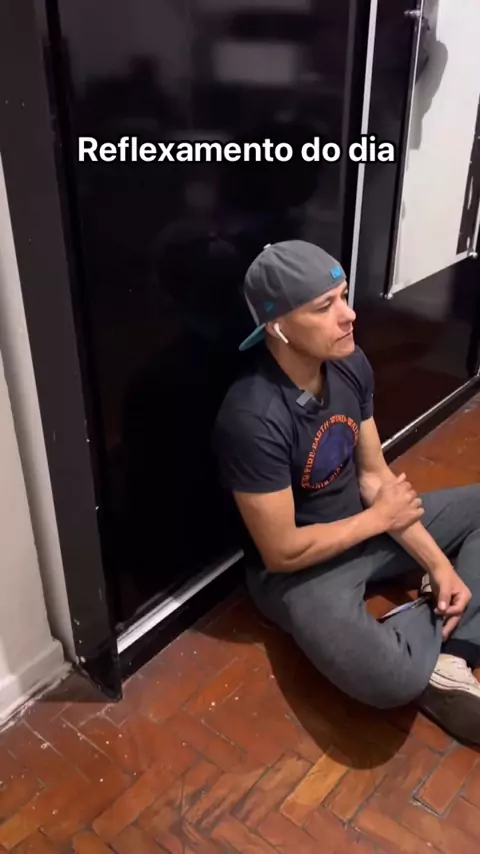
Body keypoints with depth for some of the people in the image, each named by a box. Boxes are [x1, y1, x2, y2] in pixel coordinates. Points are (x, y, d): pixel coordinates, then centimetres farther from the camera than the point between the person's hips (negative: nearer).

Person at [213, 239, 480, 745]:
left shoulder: (351, 365, -7)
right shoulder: (253, 418, -30)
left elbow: (375, 476, 1)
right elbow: (282, 552, -24)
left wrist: (437, 562, -6)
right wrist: (380, 518, -13)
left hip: (366, 526, 8)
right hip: (300, 568, -8)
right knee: (391, 680, -33)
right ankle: (438, 629, 2)